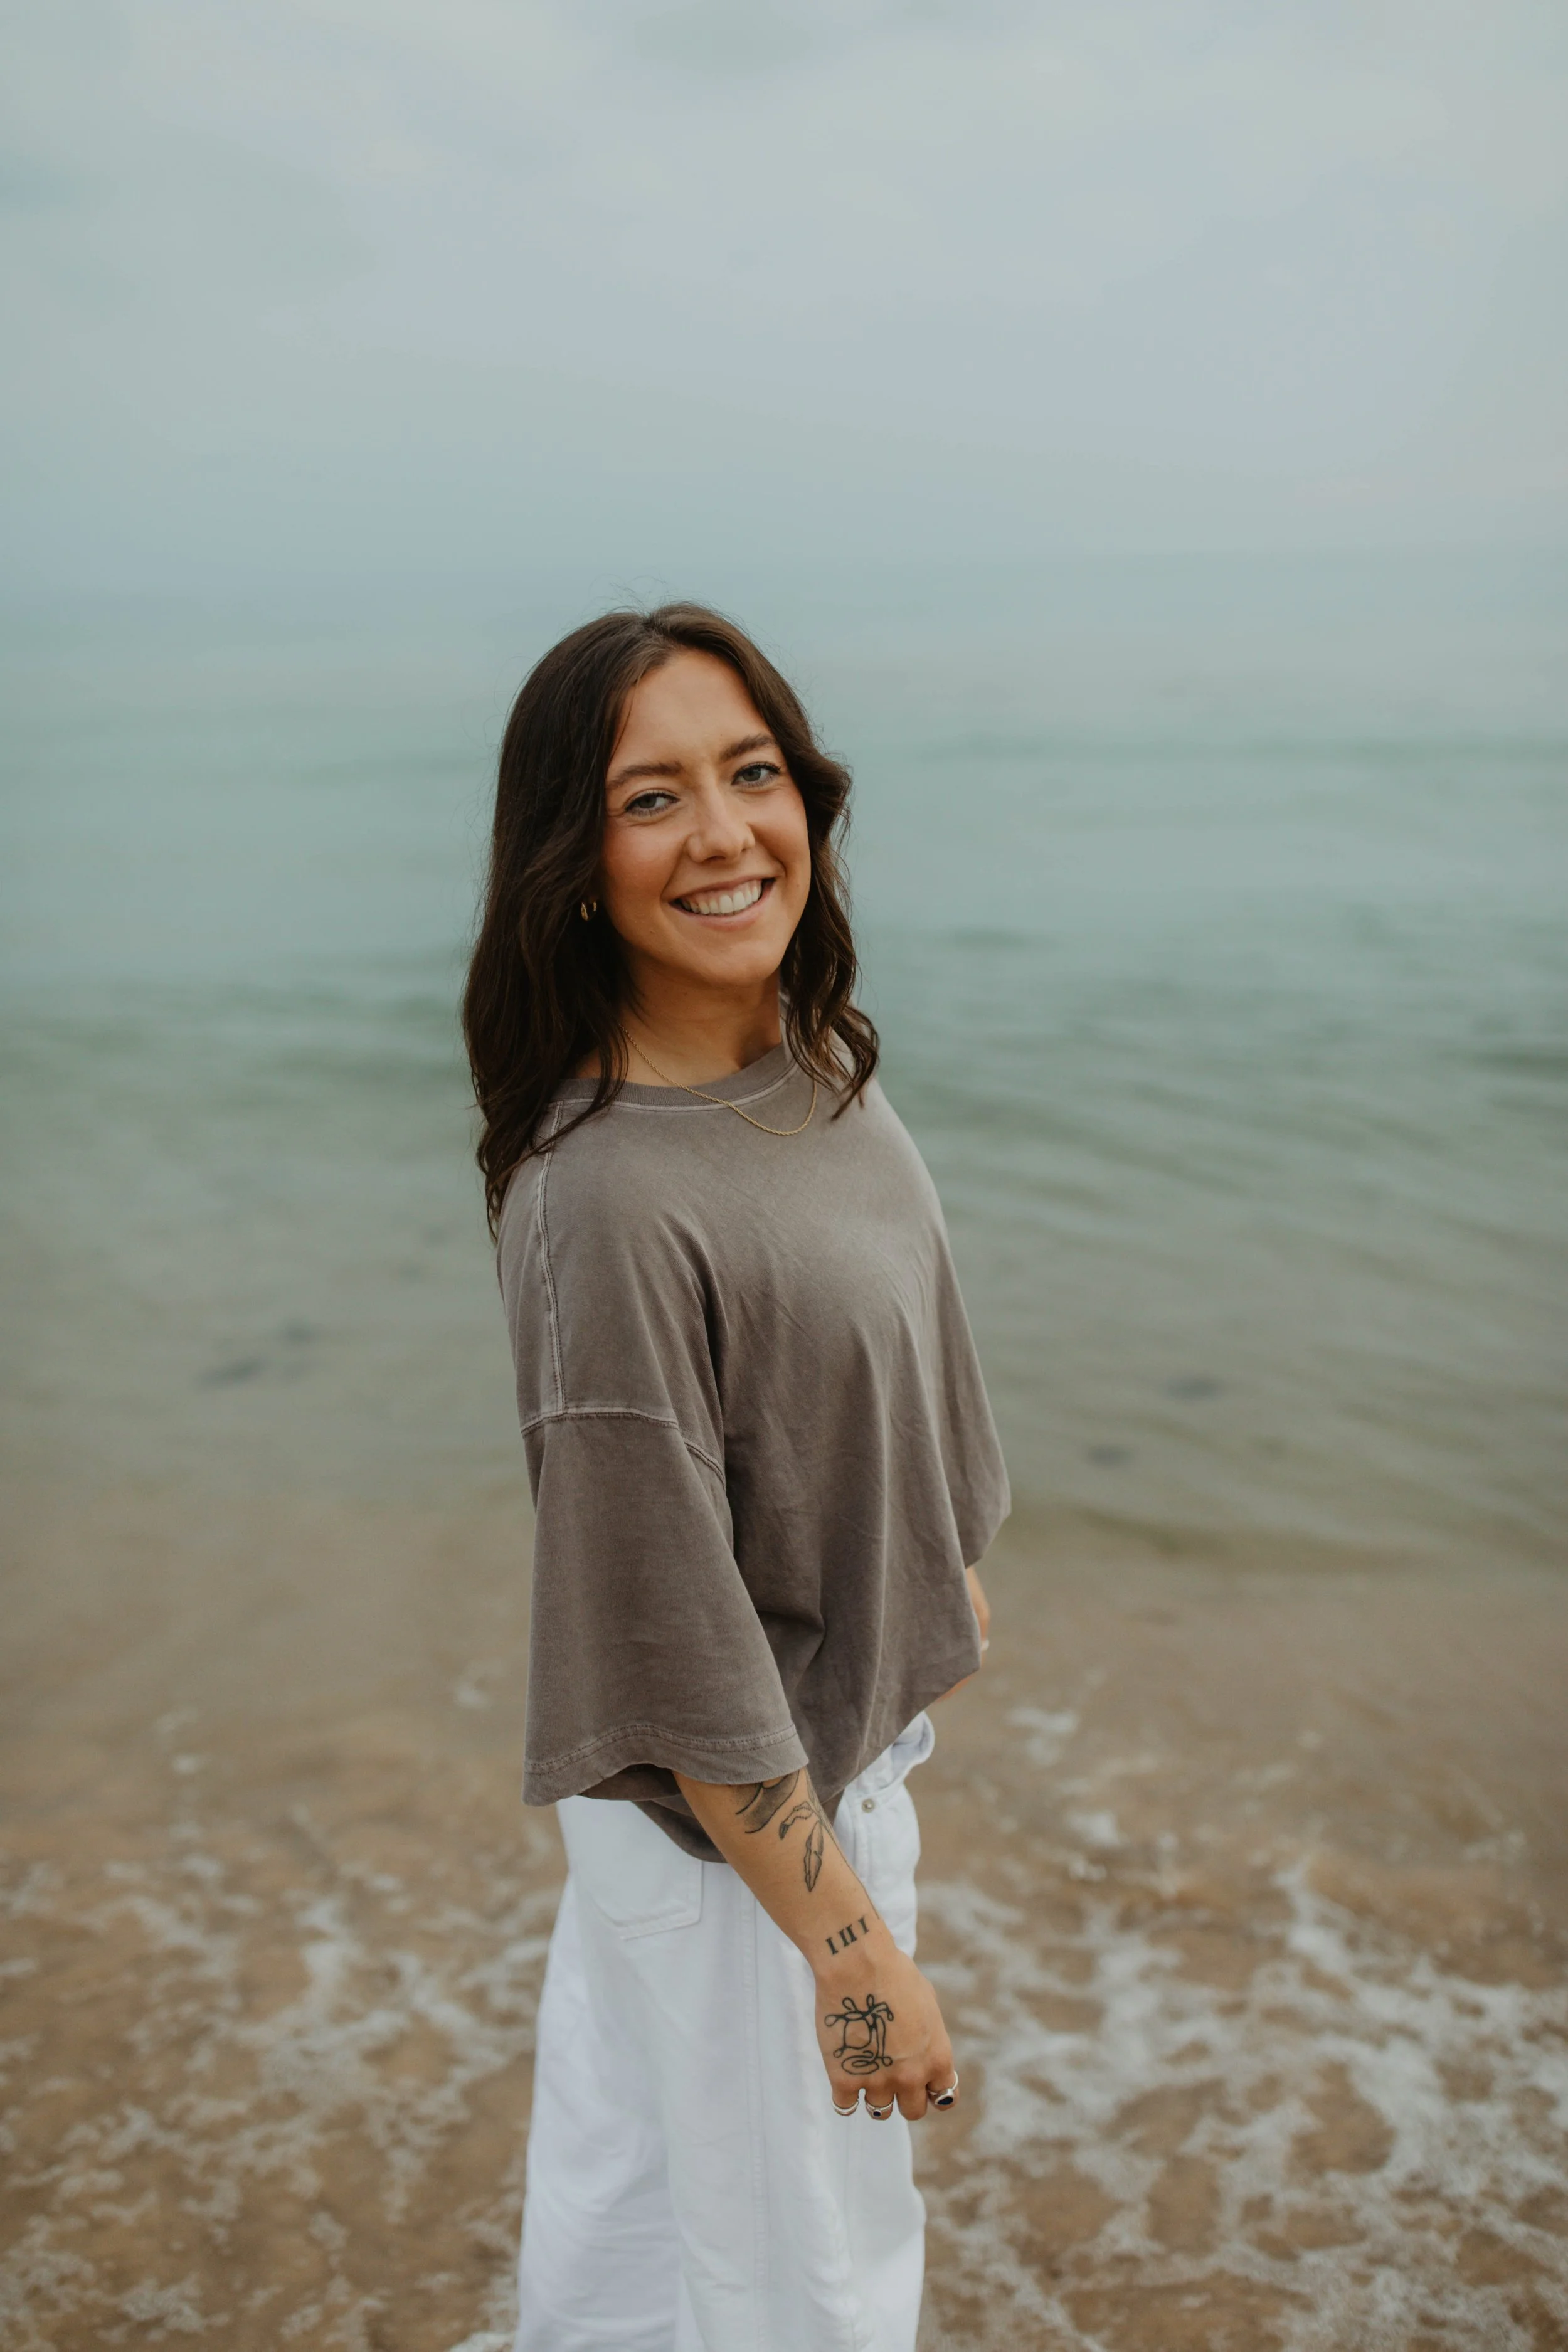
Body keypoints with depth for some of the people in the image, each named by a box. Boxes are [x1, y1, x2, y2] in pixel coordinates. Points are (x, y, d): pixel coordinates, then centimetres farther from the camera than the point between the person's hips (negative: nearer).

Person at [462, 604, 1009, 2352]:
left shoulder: (812, 1055, -6)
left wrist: (949, 1574, 22)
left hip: (853, 1722, 8)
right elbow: (680, 1661, -27)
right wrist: (852, 1950, -20)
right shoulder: (607, 1203, -33)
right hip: (739, 1814, -8)